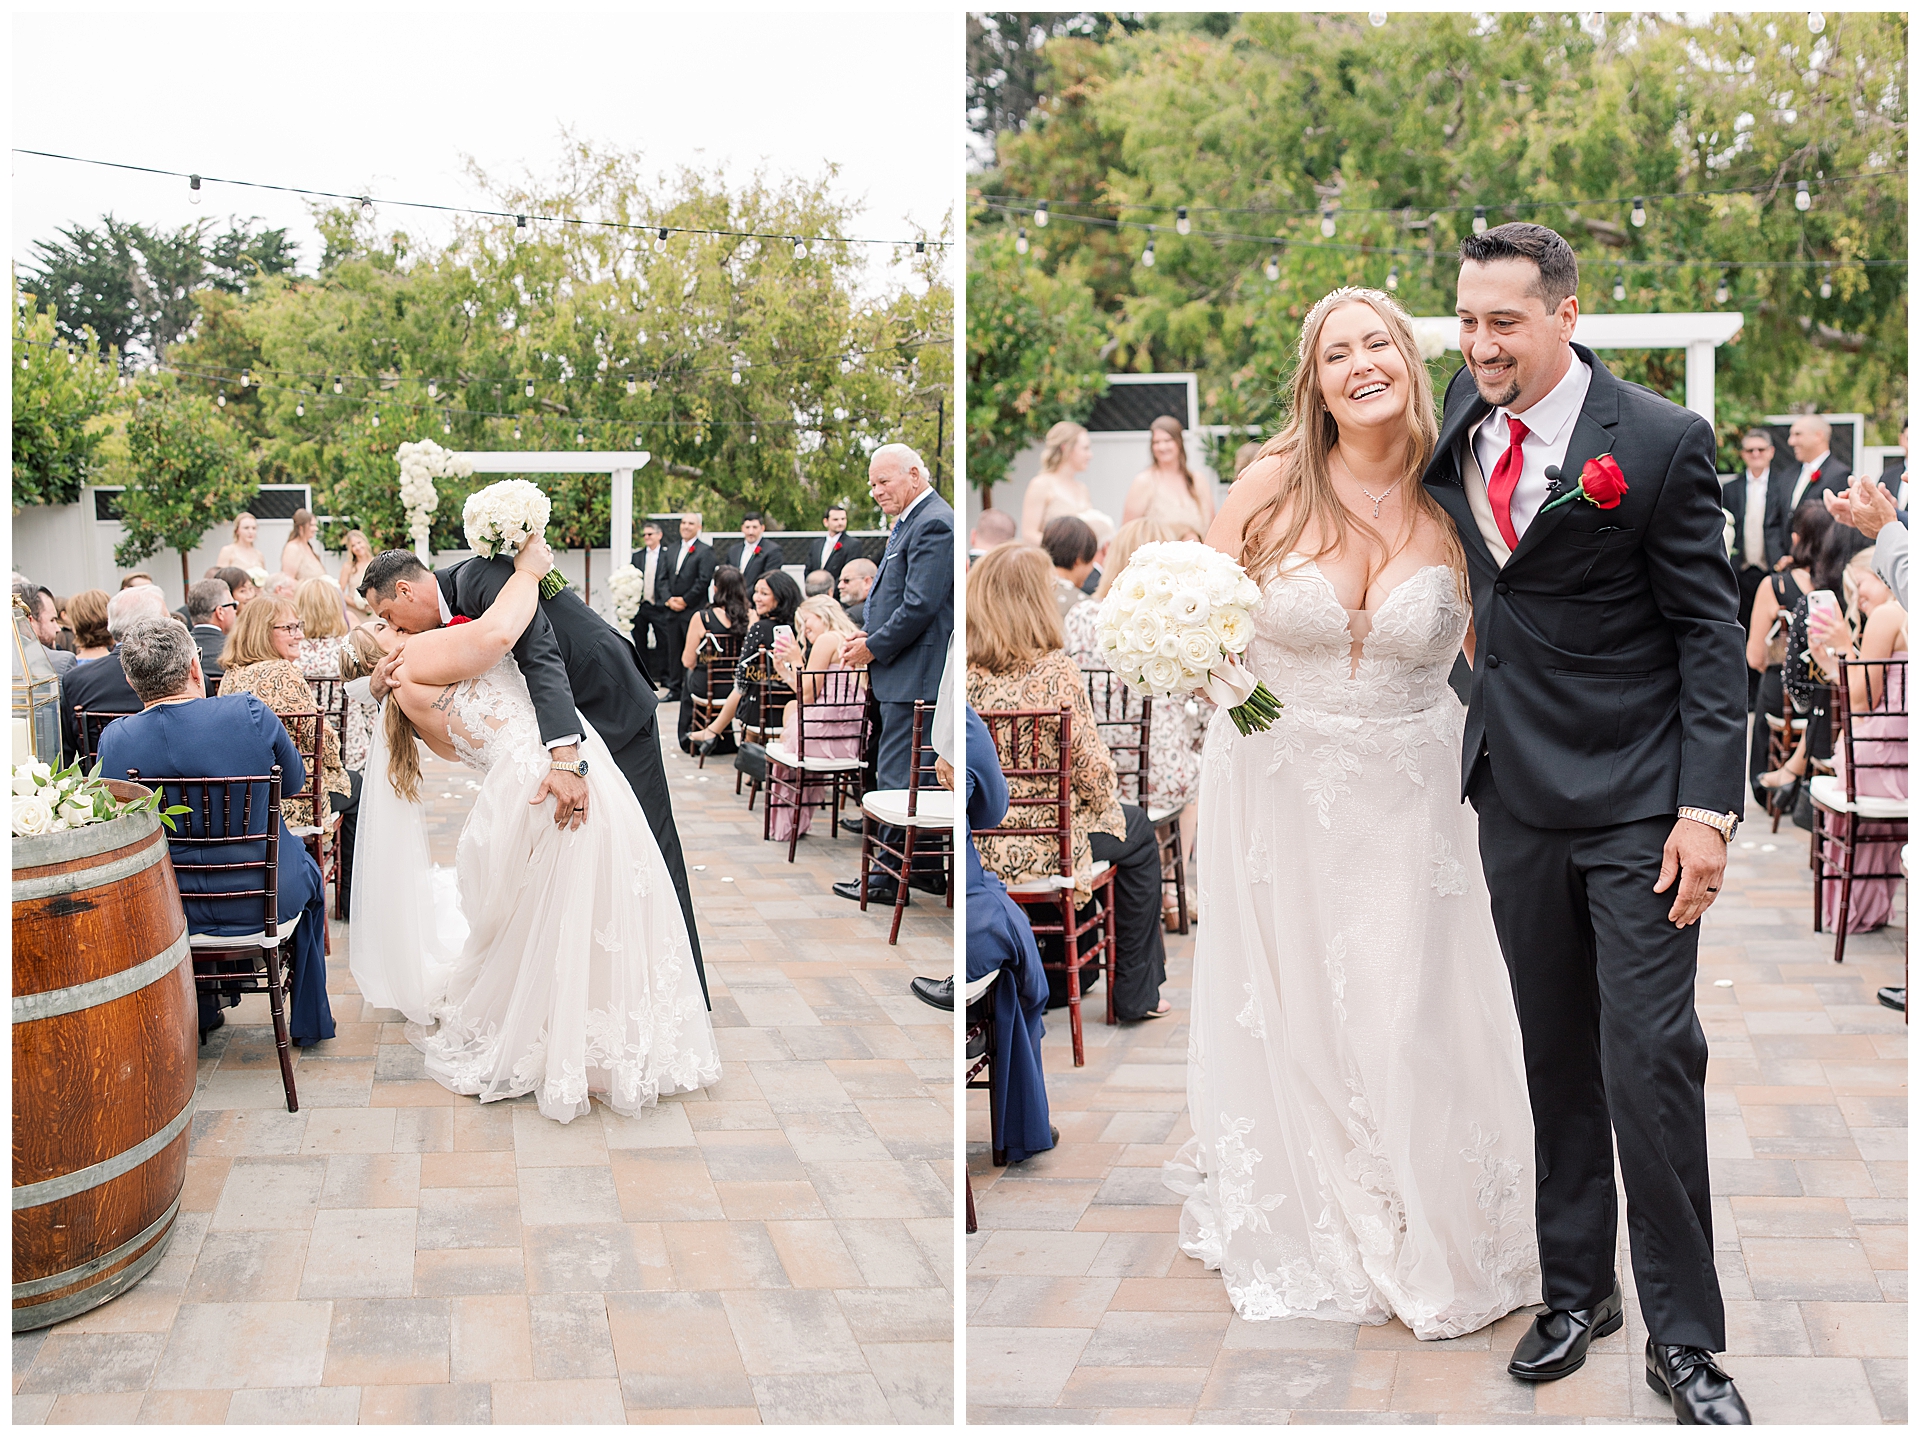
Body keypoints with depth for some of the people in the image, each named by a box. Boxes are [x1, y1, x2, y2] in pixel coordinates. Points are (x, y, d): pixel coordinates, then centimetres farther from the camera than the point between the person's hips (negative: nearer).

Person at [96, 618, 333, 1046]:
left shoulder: (115, 739, -15)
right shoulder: (251, 714, -21)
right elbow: (294, 782, -3)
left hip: (166, 909, 2)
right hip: (266, 900, -2)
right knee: (308, 872, 33)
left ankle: (200, 1015, 48)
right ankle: (309, 1022, 40)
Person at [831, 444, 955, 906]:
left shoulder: (933, 524, -16)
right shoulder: (909, 522, 17)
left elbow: (920, 606, -22)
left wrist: (874, 648, -12)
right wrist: (868, 634, 9)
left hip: (914, 674, -11)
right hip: (905, 673, 11)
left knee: (896, 771, -5)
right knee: (919, 771, 14)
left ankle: (888, 874, 1)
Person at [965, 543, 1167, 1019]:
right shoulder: (1054, 671, -20)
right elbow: (1093, 769, -16)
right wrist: (1103, 806, 6)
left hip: (978, 849, 5)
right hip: (1038, 853, -5)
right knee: (1135, 831, 25)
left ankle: (1066, 979, 44)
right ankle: (1135, 991, 30)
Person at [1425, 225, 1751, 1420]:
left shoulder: (1659, 442, -12)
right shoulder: (1463, 414, 4)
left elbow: (1711, 633, -10)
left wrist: (1708, 809, -16)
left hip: (1637, 801, -5)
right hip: (1516, 794, 5)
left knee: (1650, 1063, -6)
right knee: (1557, 1057, 14)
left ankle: (1685, 1337, 7)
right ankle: (1576, 1289, 27)